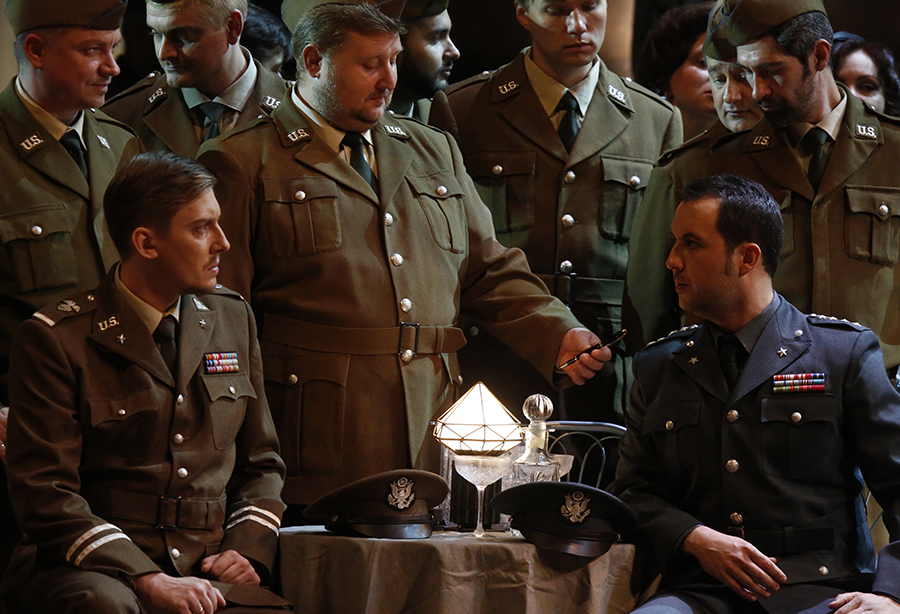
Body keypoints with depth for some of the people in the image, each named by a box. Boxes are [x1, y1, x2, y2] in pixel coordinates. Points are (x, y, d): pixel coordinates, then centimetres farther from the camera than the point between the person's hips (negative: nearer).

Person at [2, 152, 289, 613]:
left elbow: (261, 463, 23)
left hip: (212, 574, 4)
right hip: (94, 570, -4)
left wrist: (248, 548, 2)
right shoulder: (55, 340, -3)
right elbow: (45, 493, -9)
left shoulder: (233, 318, 16)